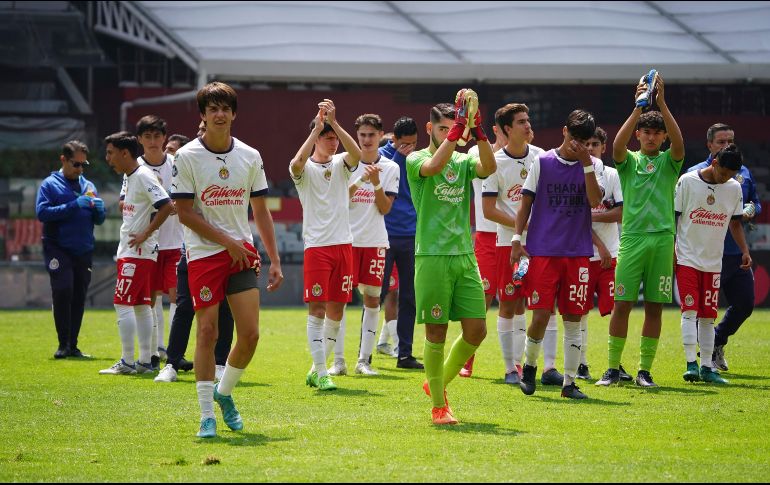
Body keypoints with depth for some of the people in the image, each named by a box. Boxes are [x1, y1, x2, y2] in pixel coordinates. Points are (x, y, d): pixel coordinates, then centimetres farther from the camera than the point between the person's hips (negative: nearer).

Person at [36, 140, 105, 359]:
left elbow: (99, 220, 15)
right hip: (58, 248, -4)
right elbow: (42, 212, -13)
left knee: (79, 297, 5)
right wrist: (73, 206, -19)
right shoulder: (50, 184, 1)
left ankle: (73, 345, 12)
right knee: (63, 292, -12)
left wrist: (98, 209, -8)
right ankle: (63, 344, -4)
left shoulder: (89, 187, 14)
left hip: (84, 250, 4)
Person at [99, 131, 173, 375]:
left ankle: (127, 362, -5)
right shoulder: (128, 176, 14)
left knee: (123, 304, -9)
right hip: (129, 251, 10)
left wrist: (145, 234, -19)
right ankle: (145, 361, 14)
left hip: (138, 252, -10)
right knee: (141, 306, 10)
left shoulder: (143, 176, -15)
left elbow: (167, 206, -23)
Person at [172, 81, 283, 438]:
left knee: (250, 334, -4)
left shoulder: (250, 156, 6)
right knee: (208, 332, -7)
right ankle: (207, 415, 1)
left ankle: (224, 392, 22)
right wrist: (228, 241, -11)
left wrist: (275, 260, 6)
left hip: (242, 253, 3)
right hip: (203, 253, -3)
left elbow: (261, 211, 11)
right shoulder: (187, 157, -5)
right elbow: (185, 212, -7)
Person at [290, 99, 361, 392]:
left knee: (337, 310, 6)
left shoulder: (341, 164, 9)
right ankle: (321, 373, -8)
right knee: (317, 307, -8)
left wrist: (334, 123, -21)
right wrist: (318, 128, -23)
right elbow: (297, 163, -26)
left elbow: (356, 154, -13)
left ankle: (317, 369, 17)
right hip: (316, 245, -4)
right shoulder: (305, 169, -2)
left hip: (343, 244, 4)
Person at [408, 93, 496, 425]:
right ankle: (438, 406, 7)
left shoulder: (464, 161, 12)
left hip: (465, 257, 5)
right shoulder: (416, 160, 0)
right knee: (437, 333, -2)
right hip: (432, 257, -5)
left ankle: (439, 382, 24)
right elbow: (433, 166, -24)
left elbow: (489, 167, -11)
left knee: (476, 331, 2)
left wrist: (476, 129, -23)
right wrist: (457, 129, -28)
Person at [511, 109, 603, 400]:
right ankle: (529, 365, 18)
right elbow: (526, 203, 6)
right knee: (541, 315, -8)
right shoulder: (542, 162, 3)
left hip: (578, 253, 2)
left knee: (573, 318, 2)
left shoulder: (592, 165, 7)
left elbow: (595, 201, -9)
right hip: (543, 252, -2)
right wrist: (517, 239, -2)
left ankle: (569, 382, 10)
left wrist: (585, 163, -14)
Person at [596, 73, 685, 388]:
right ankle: (613, 368, 4)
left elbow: (679, 144, -11)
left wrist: (662, 104, -20)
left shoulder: (668, 162, 10)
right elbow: (617, 146, -14)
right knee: (622, 304, -4)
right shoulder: (629, 161, 8)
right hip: (632, 238, -1)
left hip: (662, 238, 1)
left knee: (654, 307, 2)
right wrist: (638, 108, -22)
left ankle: (645, 370, 8)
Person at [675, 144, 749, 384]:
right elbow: (673, 217, -3)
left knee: (708, 316, 6)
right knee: (690, 310, -12)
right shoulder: (688, 181, -7)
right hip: (687, 258, -4)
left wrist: (745, 251, 5)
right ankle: (691, 363, -12)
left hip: (713, 262, 4)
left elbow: (735, 223, 15)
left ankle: (706, 367, 10)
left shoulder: (734, 188, 4)